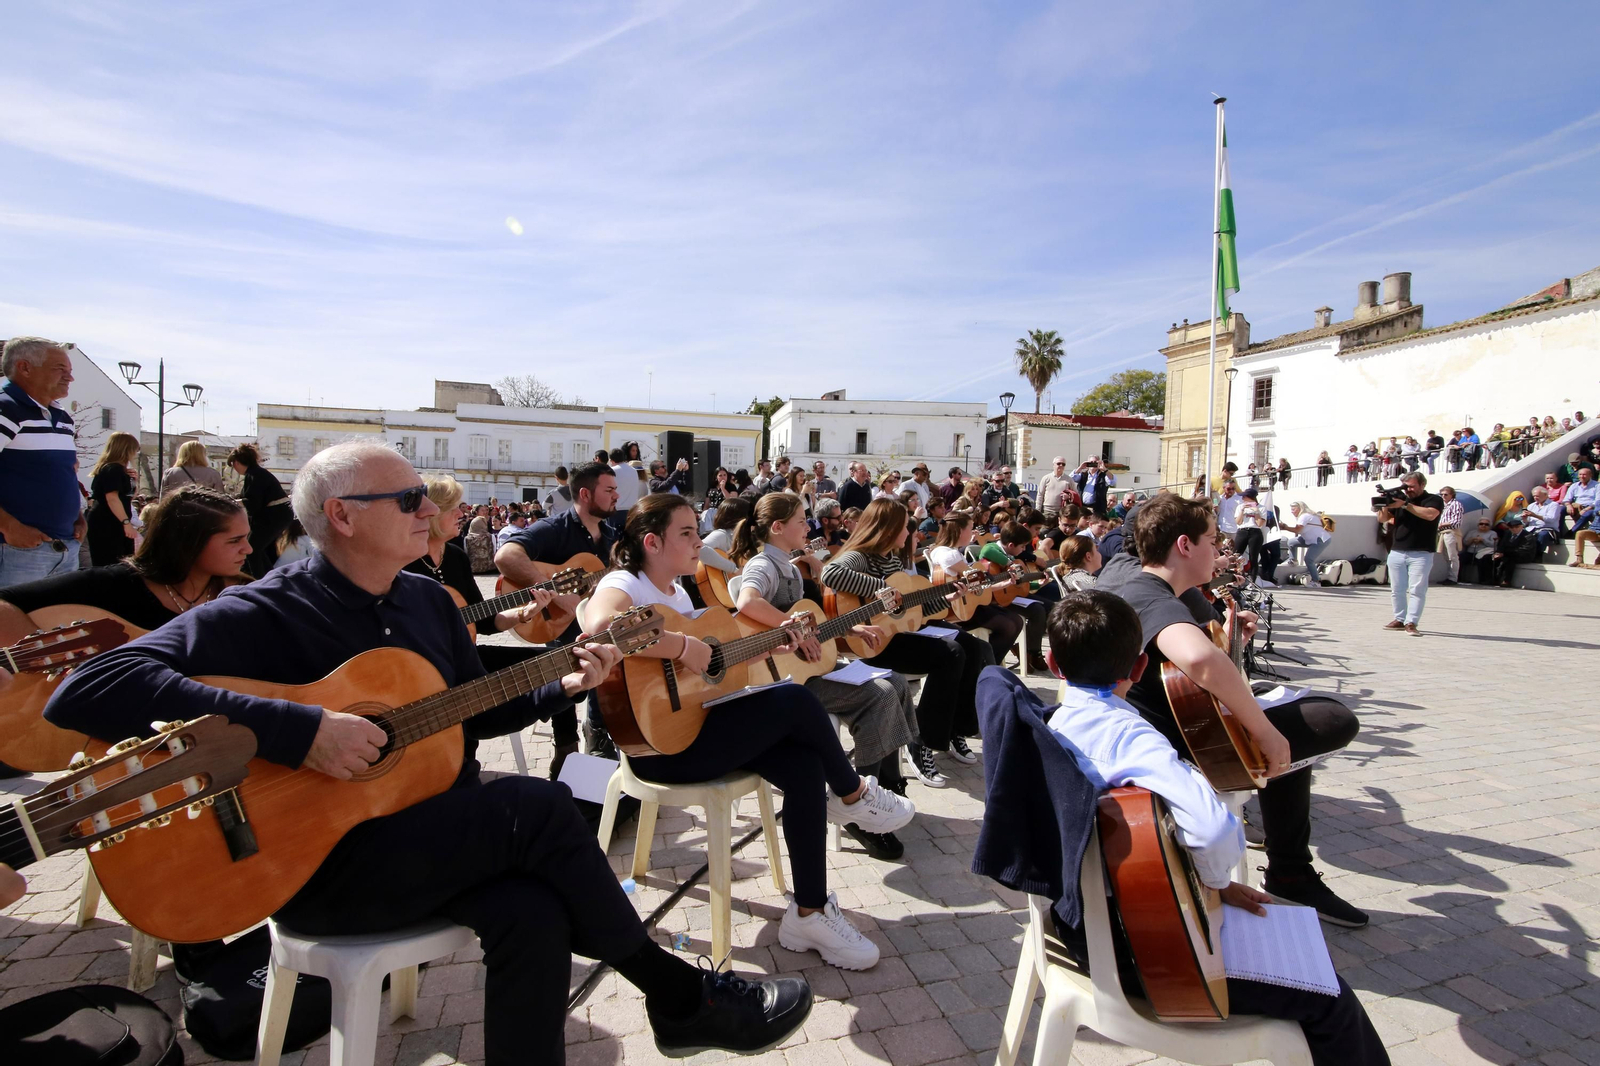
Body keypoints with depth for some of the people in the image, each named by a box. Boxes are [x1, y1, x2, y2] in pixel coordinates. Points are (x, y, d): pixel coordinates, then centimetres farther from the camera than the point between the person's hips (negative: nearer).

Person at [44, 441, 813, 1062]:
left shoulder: (428, 601, 7)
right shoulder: (262, 616, -13)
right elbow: (82, 692, -25)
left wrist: (562, 686, -2)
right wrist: (299, 730, -32)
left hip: (445, 832, 6)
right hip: (317, 860, -6)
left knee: (532, 914, -26)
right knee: (537, 807, -26)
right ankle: (680, 998, -8)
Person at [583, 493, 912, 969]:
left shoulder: (677, 590, 17)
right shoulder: (624, 585, -12)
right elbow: (599, 626, -37)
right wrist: (682, 646, -32)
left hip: (697, 722, 9)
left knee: (805, 762, -13)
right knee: (796, 700, -17)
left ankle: (811, 912, -3)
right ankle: (854, 795, 10)